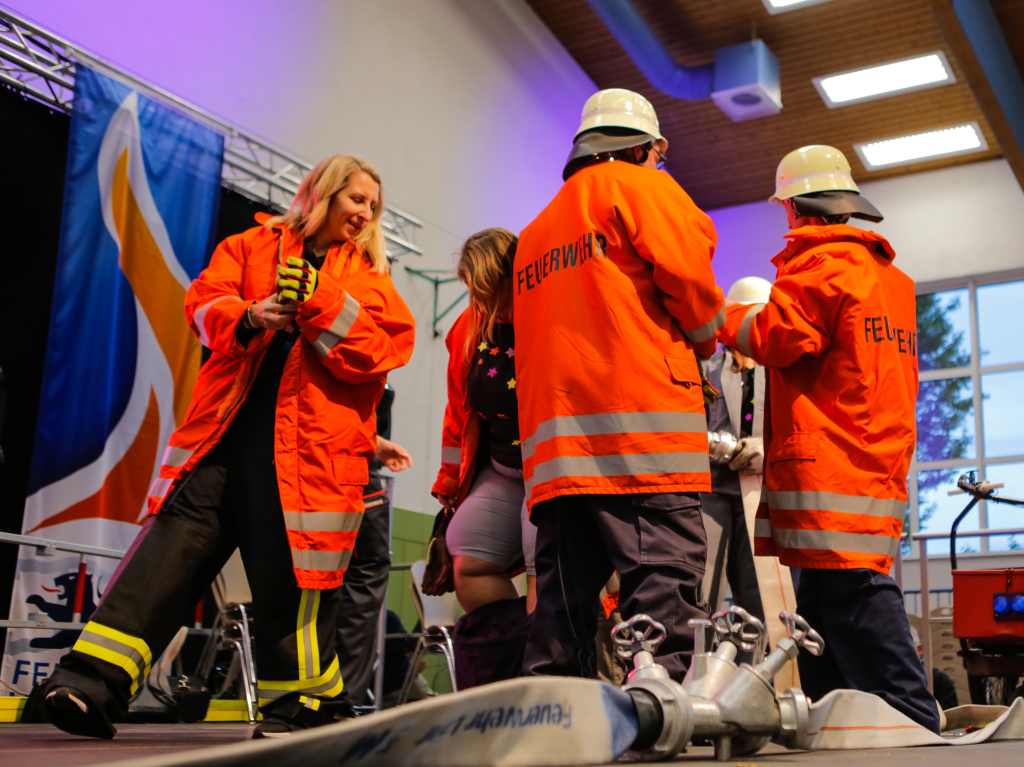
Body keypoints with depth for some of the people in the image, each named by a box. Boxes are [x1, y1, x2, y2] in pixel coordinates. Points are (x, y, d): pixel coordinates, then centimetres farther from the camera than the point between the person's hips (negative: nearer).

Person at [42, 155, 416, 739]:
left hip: (312, 443, 0)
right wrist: (248, 318, -14)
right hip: (228, 427, 1)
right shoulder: (253, 246, 19)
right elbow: (205, 301, 7)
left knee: (292, 561, -4)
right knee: (176, 538, -7)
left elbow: (387, 344, 2)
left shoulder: (371, 275, 18)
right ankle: (92, 682, -6)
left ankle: (298, 705, 10)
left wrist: (318, 303, -10)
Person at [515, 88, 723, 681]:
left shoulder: (535, 231, 30)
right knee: (663, 598, -12)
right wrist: (706, 339, 13)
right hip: (640, 421, -7)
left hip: (552, 444, 7)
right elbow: (689, 275, -4)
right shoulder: (637, 186, 8)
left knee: (564, 607, 6)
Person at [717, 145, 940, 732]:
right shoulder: (888, 275, 22)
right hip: (879, 474, 10)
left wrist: (728, 318, 4)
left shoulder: (822, 262, -7)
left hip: (829, 483, -10)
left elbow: (779, 337, -14)